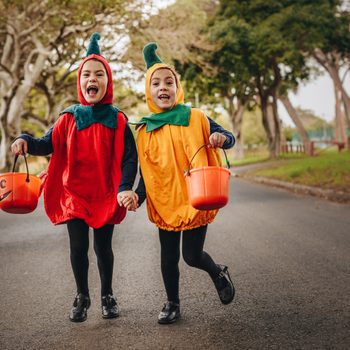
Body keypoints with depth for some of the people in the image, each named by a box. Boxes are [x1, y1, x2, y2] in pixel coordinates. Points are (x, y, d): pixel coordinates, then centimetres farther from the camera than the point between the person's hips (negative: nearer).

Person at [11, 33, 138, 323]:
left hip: (106, 195, -1)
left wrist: (125, 188, -19)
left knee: (103, 247, 9)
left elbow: (129, 157, -7)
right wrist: (26, 141, -18)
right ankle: (82, 297, 23)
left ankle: (108, 296, 27)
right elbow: (48, 145, 2)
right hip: (74, 193, 1)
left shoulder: (117, 120, -3)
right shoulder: (69, 118, 1)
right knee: (78, 247, 4)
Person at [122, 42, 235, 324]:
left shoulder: (196, 118, -5)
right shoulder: (145, 131, 2)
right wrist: (137, 195, -9)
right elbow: (146, 172, 7)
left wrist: (221, 137, -26)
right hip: (164, 204, 3)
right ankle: (172, 303, 30)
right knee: (168, 258, 10)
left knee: (192, 255, 1)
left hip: (195, 200, -3)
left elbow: (228, 138, -3)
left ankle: (219, 273, 34)